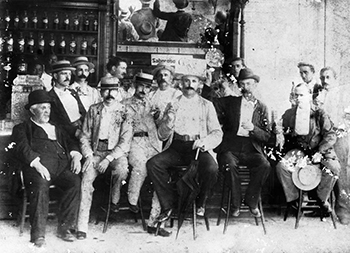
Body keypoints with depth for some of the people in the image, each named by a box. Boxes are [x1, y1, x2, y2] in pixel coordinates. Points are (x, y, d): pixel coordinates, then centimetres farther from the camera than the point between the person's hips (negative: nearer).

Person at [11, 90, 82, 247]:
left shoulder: (56, 128, 35)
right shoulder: (22, 128, 19)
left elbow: (70, 143, 24)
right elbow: (23, 149, 1)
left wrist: (75, 156, 1)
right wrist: (37, 164, -17)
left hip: (62, 166, 4)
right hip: (39, 167, -4)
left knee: (75, 181, -26)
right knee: (40, 185, -35)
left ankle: (64, 227, -19)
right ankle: (38, 233, -27)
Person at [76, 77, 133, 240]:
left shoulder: (124, 112, 0)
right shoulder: (93, 110, 10)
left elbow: (125, 142, -7)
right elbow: (85, 136, 9)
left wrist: (108, 159, -17)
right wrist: (88, 156, -8)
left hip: (116, 152, -2)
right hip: (96, 151, 2)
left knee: (122, 170, -35)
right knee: (86, 178, -24)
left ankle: (115, 201, -4)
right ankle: (82, 226, -21)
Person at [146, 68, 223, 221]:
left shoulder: (206, 105, 12)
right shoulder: (172, 105, 14)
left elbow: (217, 133, 4)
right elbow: (162, 136, 10)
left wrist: (205, 142, -17)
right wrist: (169, 121, -11)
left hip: (198, 147, -1)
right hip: (176, 147, 2)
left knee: (211, 168, -32)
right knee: (152, 164, -25)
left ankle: (201, 203, -2)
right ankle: (167, 205, -9)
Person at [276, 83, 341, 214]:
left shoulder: (320, 114, 1)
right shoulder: (288, 114, 8)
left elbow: (331, 135, -5)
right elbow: (282, 133, 15)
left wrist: (319, 153, -18)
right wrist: (280, 134, -10)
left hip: (317, 152, -1)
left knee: (334, 167, -28)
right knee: (280, 166, -28)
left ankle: (322, 198, 0)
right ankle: (293, 198, -6)